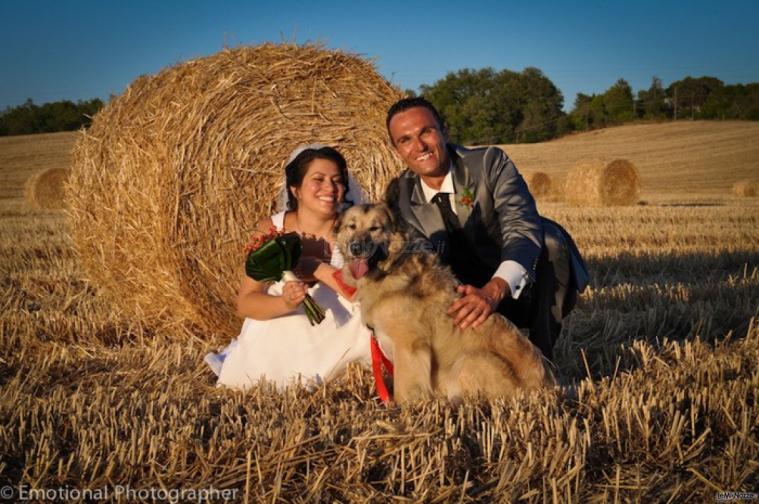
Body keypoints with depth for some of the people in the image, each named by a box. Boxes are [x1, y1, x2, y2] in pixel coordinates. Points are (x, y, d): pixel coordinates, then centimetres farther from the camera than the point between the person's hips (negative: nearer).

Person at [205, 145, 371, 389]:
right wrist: (284, 304, -30)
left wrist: (316, 268, -23)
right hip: (278, 346, 1)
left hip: (336, 349, -1)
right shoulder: (271, 229, -6)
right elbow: (245, 303, -10)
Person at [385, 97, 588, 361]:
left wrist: (495, 289, -50)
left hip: (524, 287, -3)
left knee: (550, 239, -34)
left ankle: (542, 356, -20)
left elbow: (523, 228, -32)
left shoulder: (491, 162, -18)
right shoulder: (399, 196, -6)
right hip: (470, 293, 3)